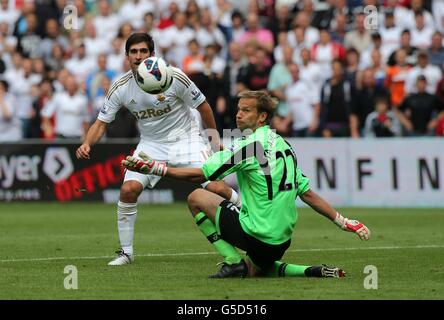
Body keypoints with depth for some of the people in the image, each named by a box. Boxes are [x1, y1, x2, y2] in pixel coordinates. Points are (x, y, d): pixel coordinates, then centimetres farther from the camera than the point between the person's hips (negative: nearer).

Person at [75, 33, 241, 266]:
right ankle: (126, 252, -1)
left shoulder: (174, 77, -18)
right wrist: (87, 144, -23)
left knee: (216, 188, -18)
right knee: (128, 190, -17)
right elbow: (101, 123, -3)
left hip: (186, 139, -2)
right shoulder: (120, 88, -10)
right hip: (151, 144, 3)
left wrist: (215, 139, 3)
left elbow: (202, 106, -5)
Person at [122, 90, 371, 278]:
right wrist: (344, 222, 17)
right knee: (255, 271, 32)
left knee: (197, 198, 5)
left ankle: (233, 262, 0)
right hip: (282, 238, 8)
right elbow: (307, 193, 11)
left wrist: (155, 168, -12)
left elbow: (200, 174, -15)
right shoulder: (283, 145, 11)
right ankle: (315, 272, 10)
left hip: (256, 232, -8)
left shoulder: (251, 144, -13)